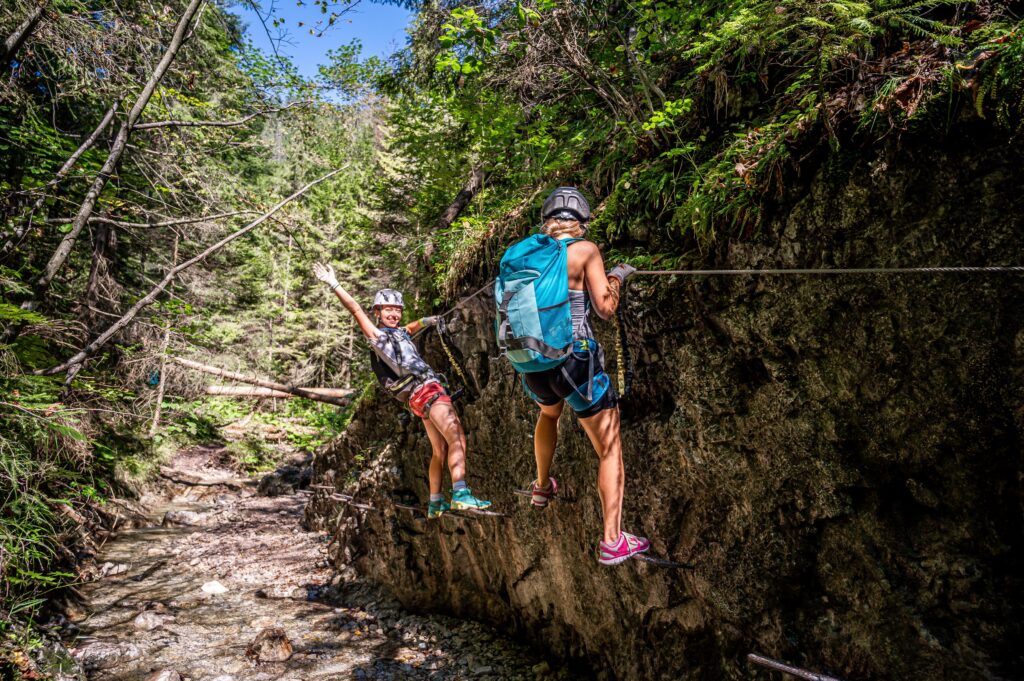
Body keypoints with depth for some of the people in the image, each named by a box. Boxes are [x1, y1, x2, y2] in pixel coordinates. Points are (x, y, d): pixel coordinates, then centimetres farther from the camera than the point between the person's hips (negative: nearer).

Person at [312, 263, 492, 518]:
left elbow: (412, 327, 46)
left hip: (431, 390, 9)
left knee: (440, 449, 11)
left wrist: (425, 322, 31)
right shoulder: (377, 335, -1)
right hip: (425, 390, -9)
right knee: (456, 439, -20)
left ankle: (435, 503, 18)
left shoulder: (399, 333, 22)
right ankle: (461, 494, -29)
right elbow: (356, 310, -9)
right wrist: (334, 285, -13)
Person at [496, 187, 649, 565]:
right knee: (610, 447, 4)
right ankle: (613, 540, 1)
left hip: (530, 365, 6)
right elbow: (606, 308, -7)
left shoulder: (523, 252, 7)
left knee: (549, 413, 37)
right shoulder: (585, 250, -7)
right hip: (574, 360, -6)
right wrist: (617, 277, 11)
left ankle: (542, 487, 53)